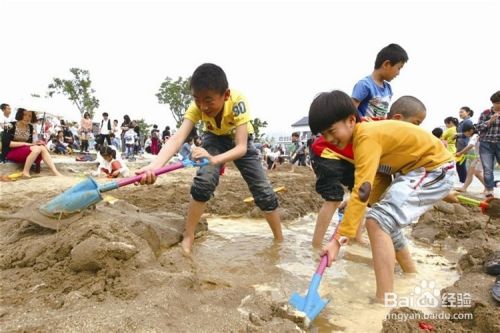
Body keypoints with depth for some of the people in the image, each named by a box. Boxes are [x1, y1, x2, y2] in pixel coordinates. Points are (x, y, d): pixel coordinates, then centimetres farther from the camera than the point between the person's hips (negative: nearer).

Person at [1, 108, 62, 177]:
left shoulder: (30, 127, 9)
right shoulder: (11, 126, -8)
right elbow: (7, 143, -16)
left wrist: (34, 143, -10)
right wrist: (25, 144, -20)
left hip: (25, 150, 5)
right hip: (11, 152, -5)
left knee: (42, 148, -24)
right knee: (37, 149, -30)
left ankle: (56, 172, -35)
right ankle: (25, 172, -27)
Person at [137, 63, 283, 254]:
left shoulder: (237, 101, -40)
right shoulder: (198, 105, -33)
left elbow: (241, 148, -44)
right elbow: (178, 138, -44)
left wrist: (214, 159, -63)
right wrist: (154, 166, -62)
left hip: (240, 140, -1)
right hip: (215, 139, 1)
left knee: (263, 190, -6)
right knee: (203, 181, -24)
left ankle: (280, 241, 12)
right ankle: (188, 238, -8)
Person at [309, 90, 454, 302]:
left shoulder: (367, 137, -27)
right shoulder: (366, 134, 3)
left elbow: (361, 191, -34)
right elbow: (380, 174, 10)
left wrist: (339, 238, -34)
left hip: (436, 168, -10)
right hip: (415, 169, 10)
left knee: (378, 220, -24)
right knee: (386, 221, 21)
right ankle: (411, 275, 40)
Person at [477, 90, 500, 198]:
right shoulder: (486, 113, 2)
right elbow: (478, 127, -2)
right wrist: (491, 120, -14)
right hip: (486, 145, -1)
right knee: (488, 170, 0)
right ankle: (489, 191, 9)